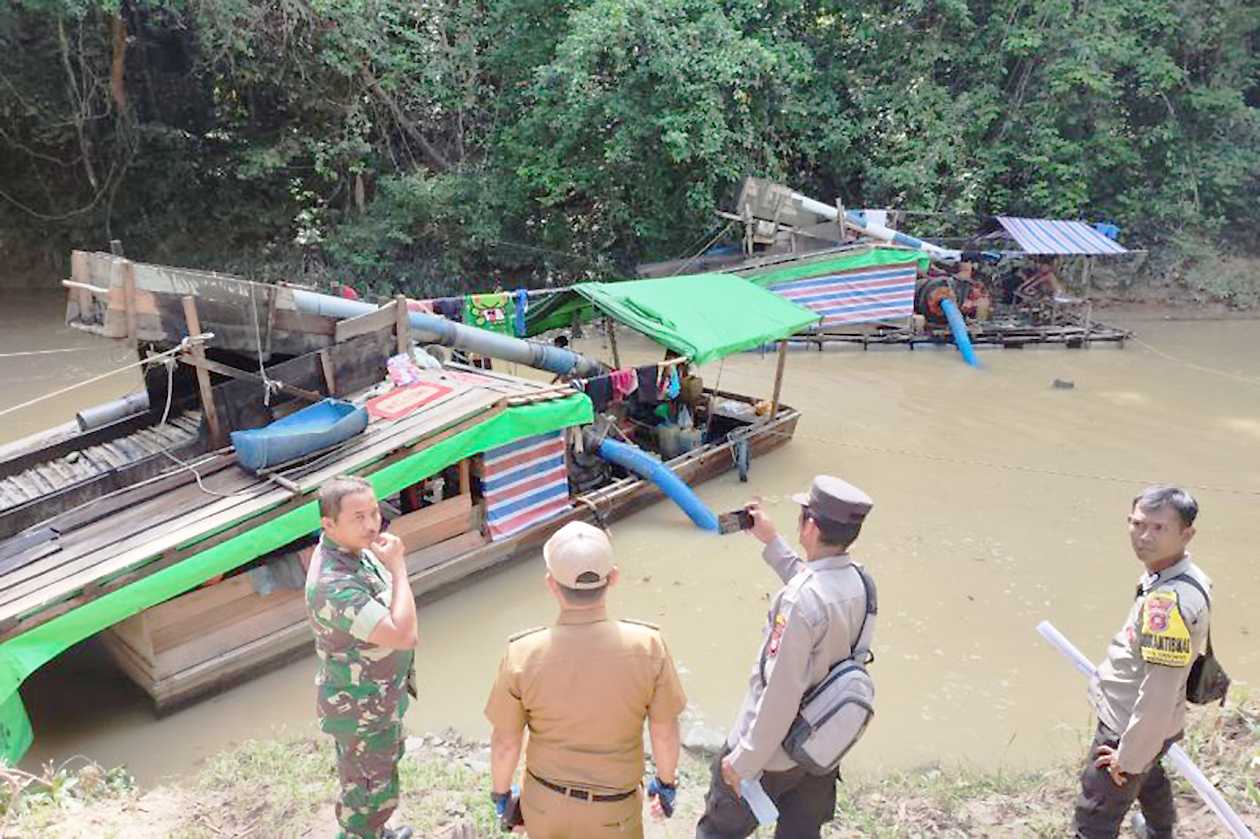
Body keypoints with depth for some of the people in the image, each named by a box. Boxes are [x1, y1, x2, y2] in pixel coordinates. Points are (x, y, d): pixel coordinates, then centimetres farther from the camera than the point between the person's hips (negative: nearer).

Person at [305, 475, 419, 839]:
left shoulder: (352, 549, -7)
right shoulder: (334, 585, -37)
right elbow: (404, 636, -40)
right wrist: (397, 566, -36)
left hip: (375, 691, 10)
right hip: (362, 710, -10)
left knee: (381, 766, 31)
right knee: (371, 790, 12)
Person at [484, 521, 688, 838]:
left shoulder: (522, 655, -24)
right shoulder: (647, 647, -25)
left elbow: (505, 742, -10)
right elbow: (664, 732, -11)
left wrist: (500, 792, 9)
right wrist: (666, 781, 8)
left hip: (544, 802, 1)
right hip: (613, 812, -1)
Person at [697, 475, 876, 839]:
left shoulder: (799, 602, -32)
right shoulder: (857, 582, -7)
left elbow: (781, 693, -28)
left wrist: (744, 761, -17)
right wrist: (772, 542, 20)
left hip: (775, 748, -7)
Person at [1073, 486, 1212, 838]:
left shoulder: (1168, 601, -35)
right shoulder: (1185, 575, -4)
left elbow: (1159, 694, -32)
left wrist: (1128, 756, -20)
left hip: (1129, 726, -10)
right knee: (1149, 777, 37)